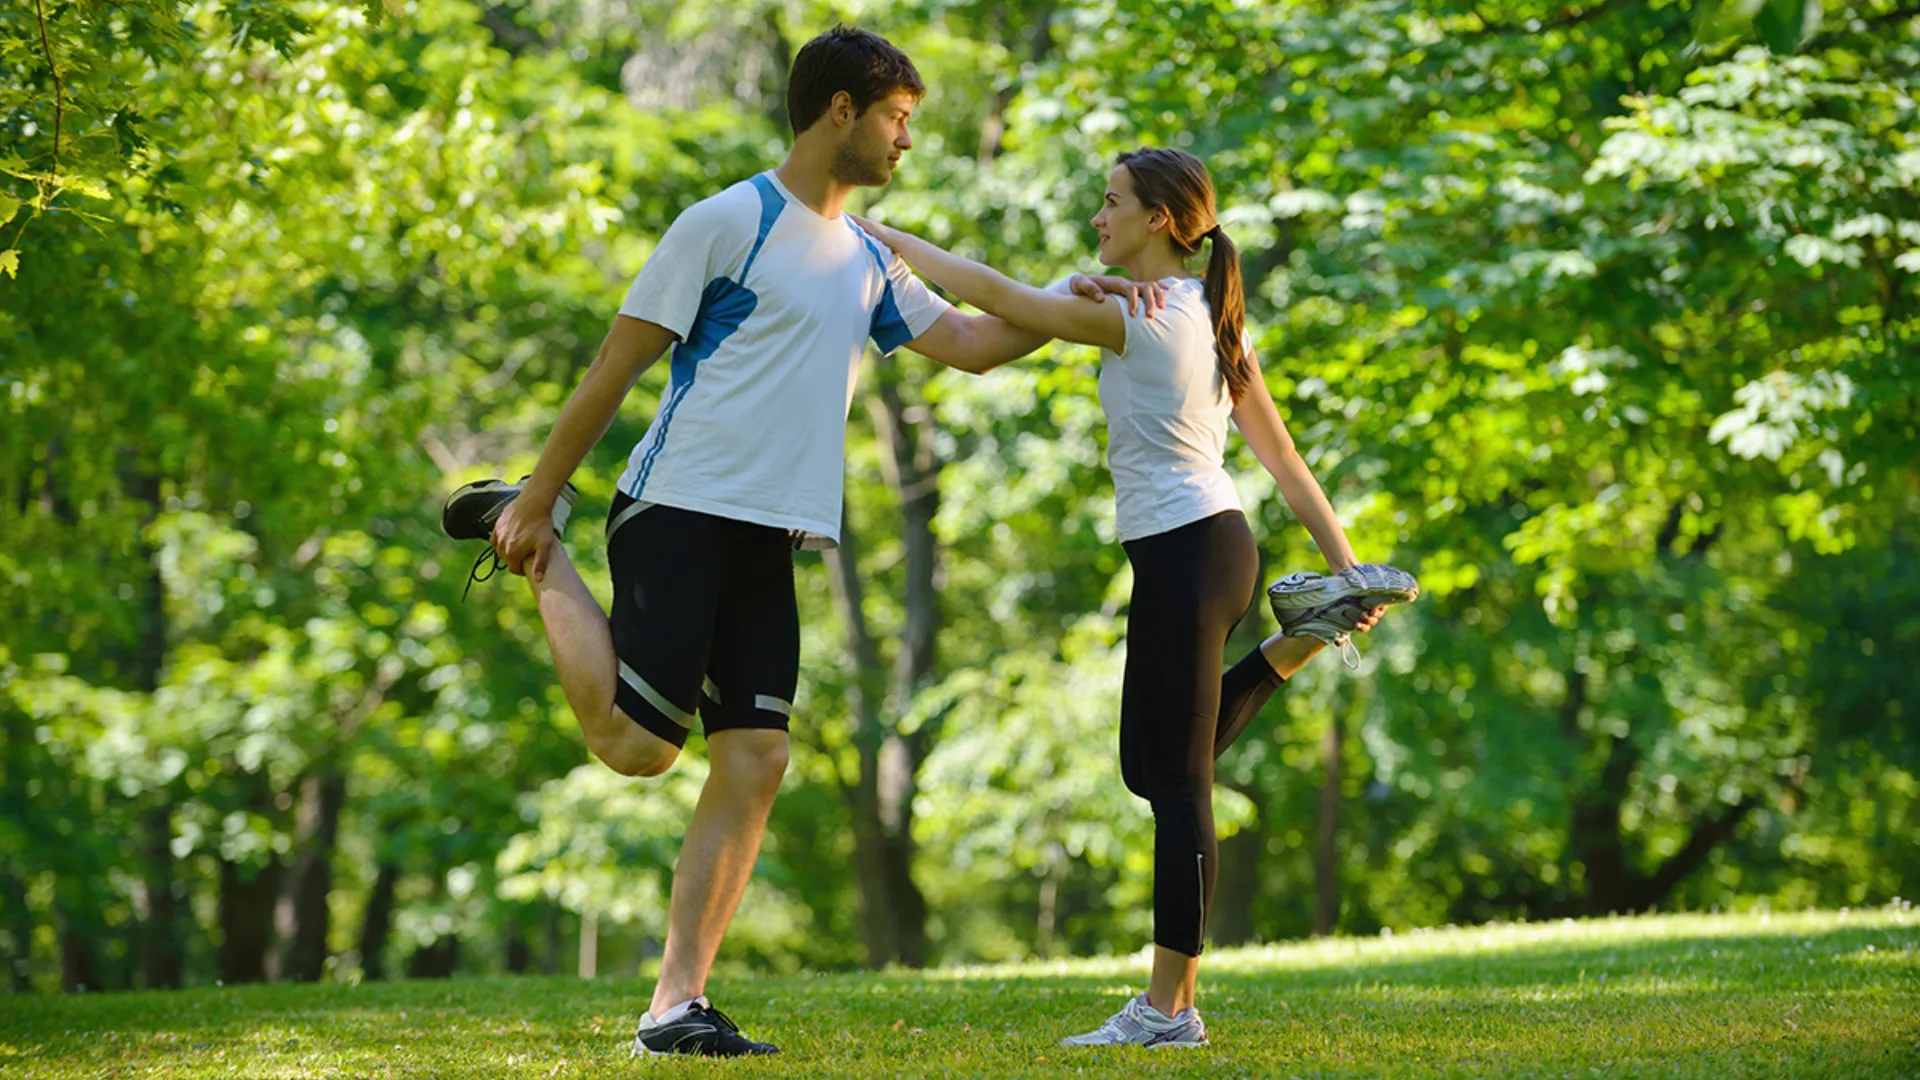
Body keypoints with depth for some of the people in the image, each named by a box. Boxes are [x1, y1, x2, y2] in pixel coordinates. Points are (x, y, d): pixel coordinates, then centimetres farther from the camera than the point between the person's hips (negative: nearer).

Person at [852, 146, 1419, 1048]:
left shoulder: (1138, 320, -13)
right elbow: (1282, 457, 15)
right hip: (1215, 538, 9)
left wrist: (893, 241, 0)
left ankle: (1168, 1008, -3)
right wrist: (1342, 557, 19)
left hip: (1183, 556, -9)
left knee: (1176, 783, -6)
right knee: (1152, 769, 18)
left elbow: (997, 298, -12)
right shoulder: (1212, 321, 13)